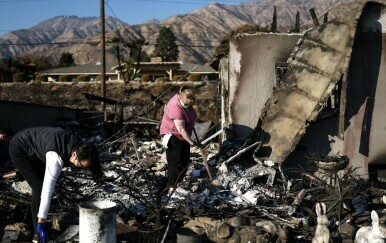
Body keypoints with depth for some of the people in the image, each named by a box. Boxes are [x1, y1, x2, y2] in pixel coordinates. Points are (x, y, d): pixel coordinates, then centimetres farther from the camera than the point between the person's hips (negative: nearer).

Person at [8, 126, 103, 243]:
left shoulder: (80, 146, -14)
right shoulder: (56, 158, -37)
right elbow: (47, 190, -37)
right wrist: (41, 223, -35)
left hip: (32, 149, 8)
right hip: (19, 149, -8)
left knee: (42, 184, 6)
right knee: (39, 187, -12)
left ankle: (39, 225, 16)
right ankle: (38, 231, -3)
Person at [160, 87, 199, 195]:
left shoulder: (185, 102, -6)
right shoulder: (176, 108, -33)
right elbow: (181, 130, -34)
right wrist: (191, 142, -31)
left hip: (183, 135, 9)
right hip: (173, 135, -9)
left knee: (185, 159, 14)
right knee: (176, 161, -7)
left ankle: (178, 181, 29)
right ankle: (171, 187, 0)